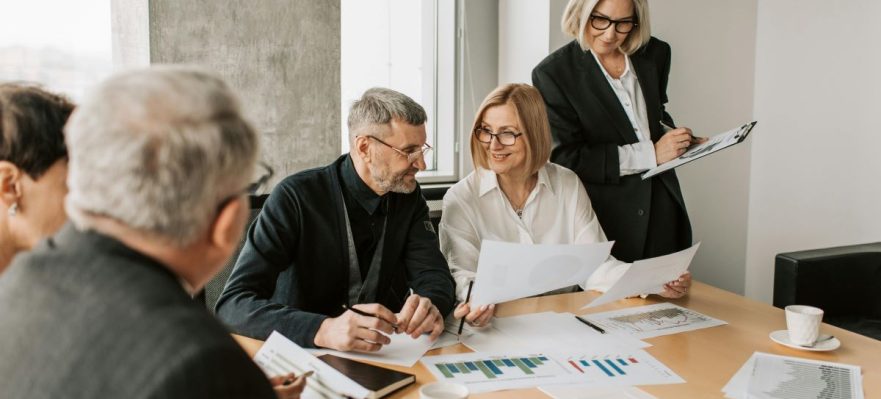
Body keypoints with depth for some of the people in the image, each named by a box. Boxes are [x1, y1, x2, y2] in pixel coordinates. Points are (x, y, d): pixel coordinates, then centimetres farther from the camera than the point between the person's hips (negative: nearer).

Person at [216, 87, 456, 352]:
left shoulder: (408, 197, 1)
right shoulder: (296, 197, -15)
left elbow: (434, 275, -2)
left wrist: (429, 306, -27)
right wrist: (323, 330, -38)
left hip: (386, 356, 3)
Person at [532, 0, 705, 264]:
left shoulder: (655, 54, 4)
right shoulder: (552, 74, -12)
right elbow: (566, 159, -16)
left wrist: (679, 138, 0)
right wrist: (650, 154, -17)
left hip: (663, 210, 5)